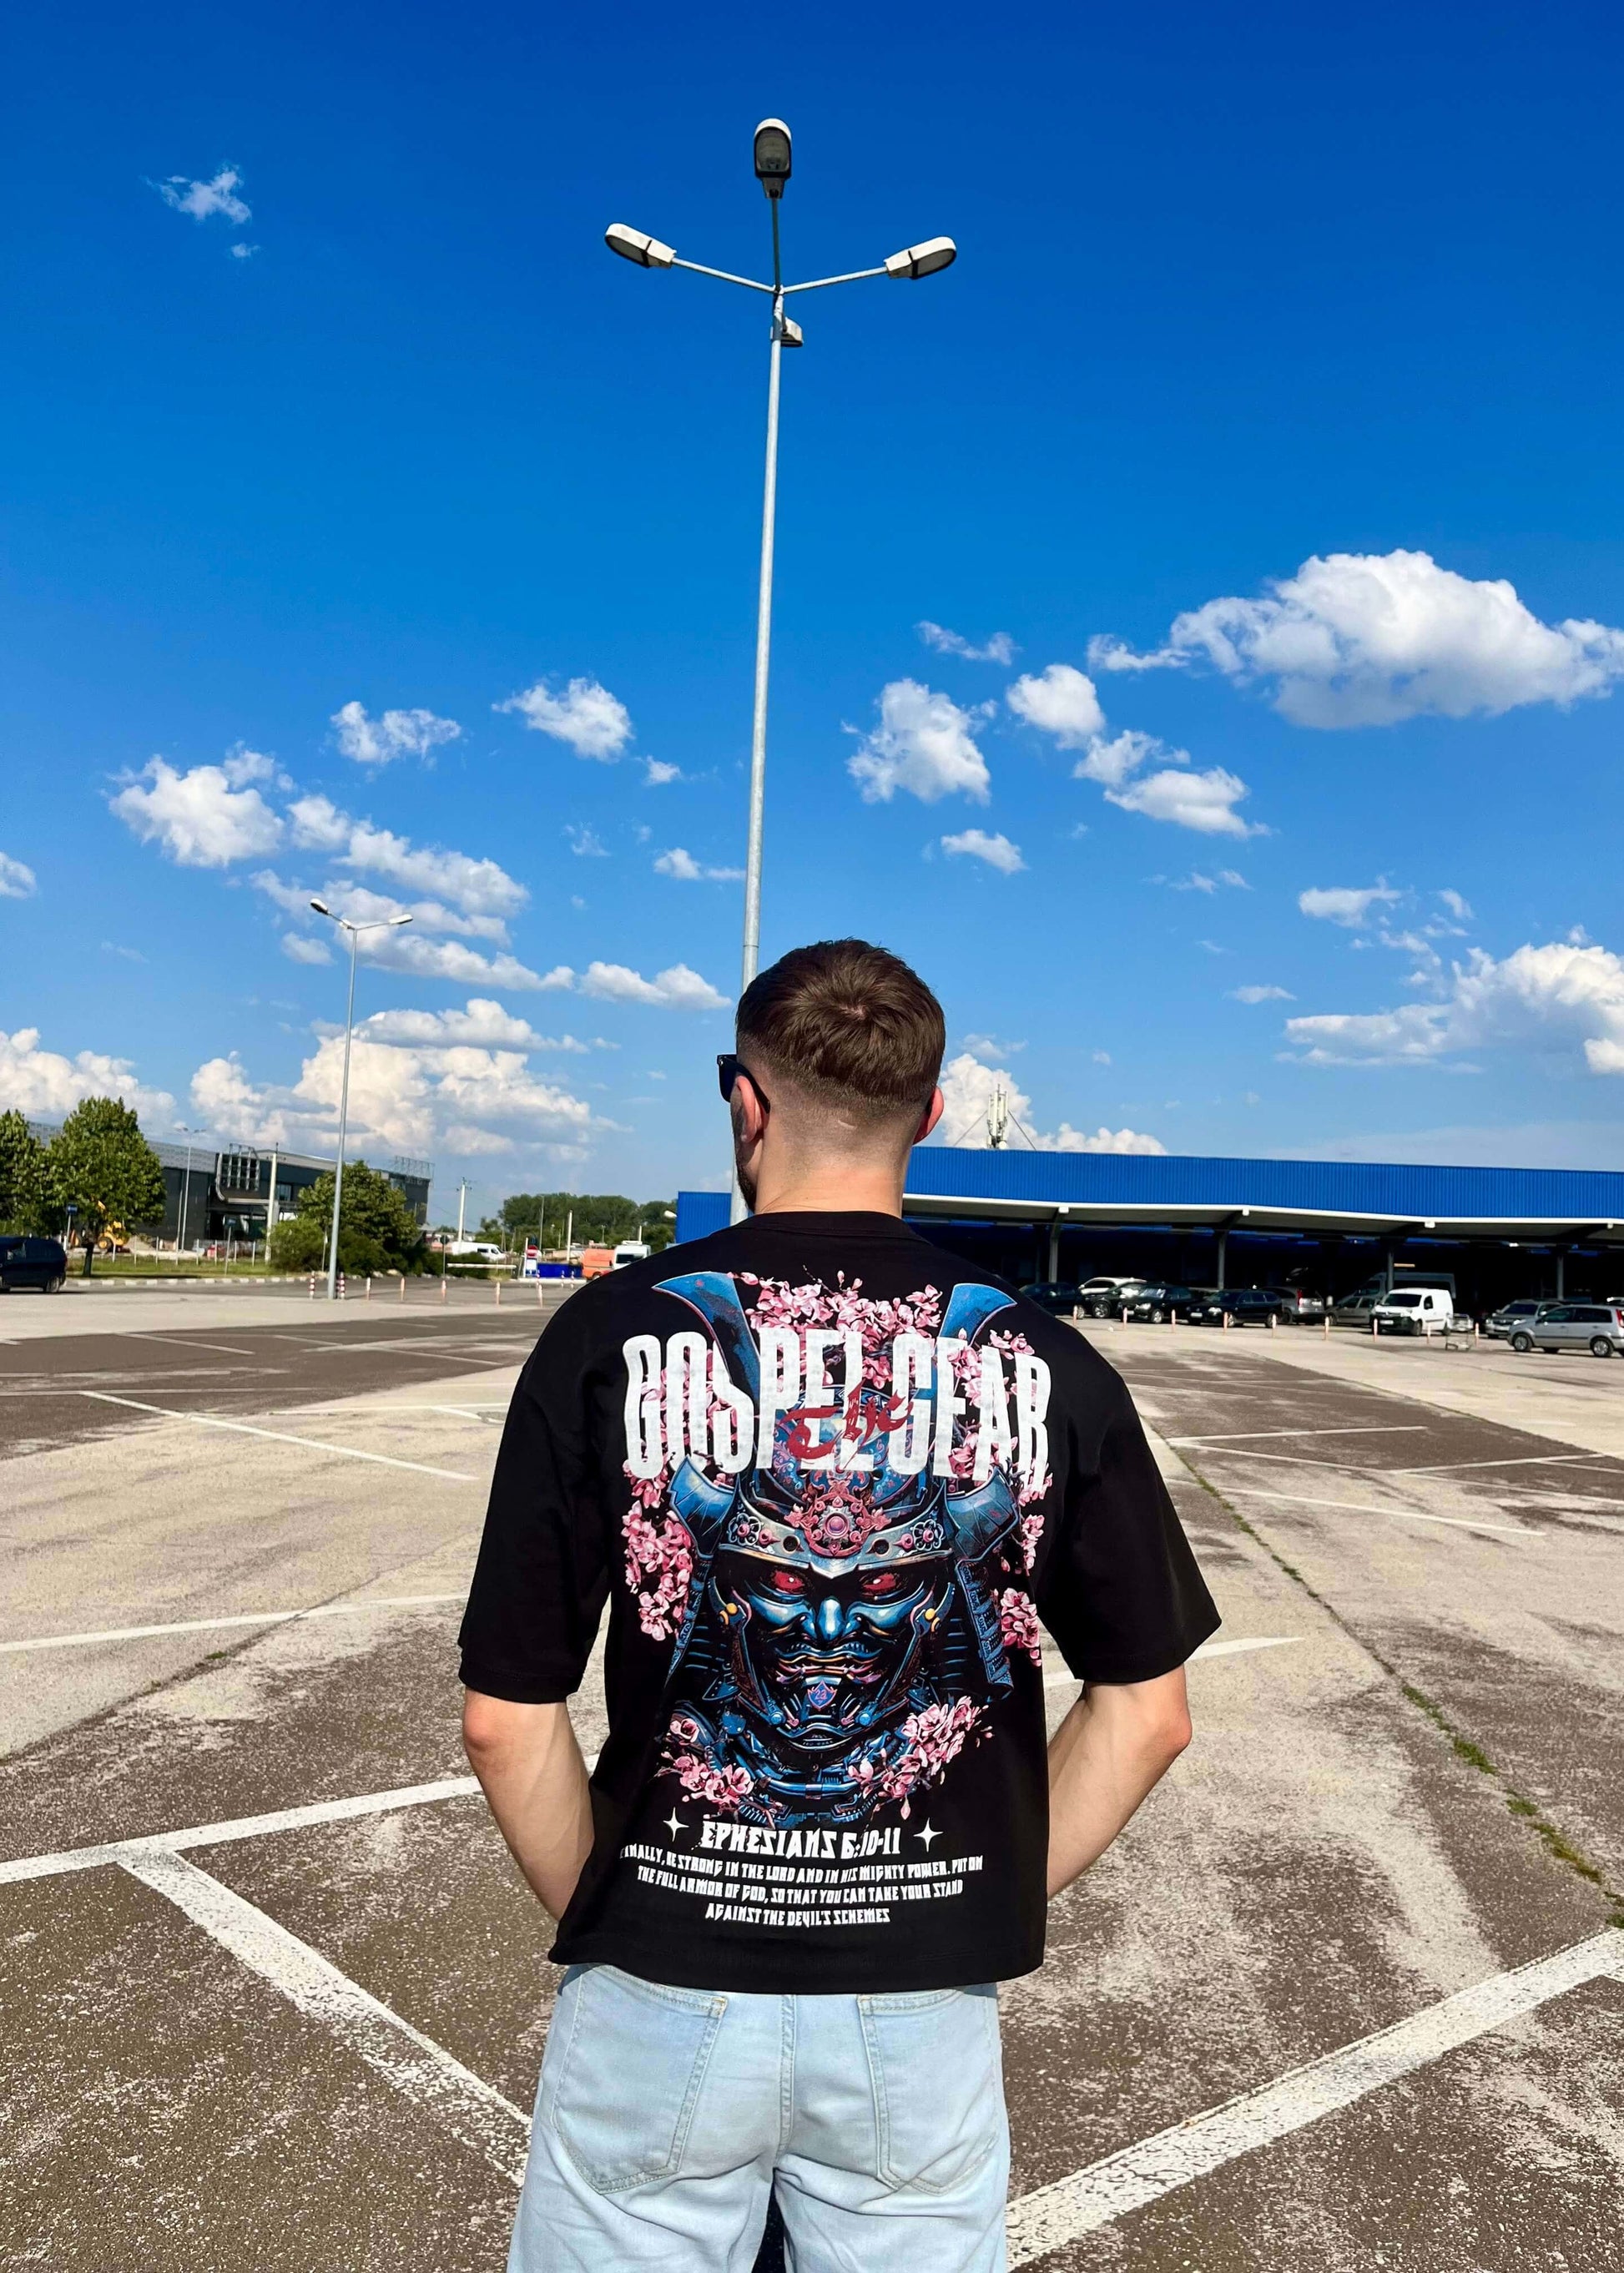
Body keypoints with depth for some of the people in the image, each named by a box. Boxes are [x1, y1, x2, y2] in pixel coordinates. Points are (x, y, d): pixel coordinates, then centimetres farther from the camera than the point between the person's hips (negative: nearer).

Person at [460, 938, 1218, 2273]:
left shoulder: (611, 1335, -12)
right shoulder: (1044, 1364, -8)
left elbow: (507, 1721, -8)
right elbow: (1148, 1711, -1)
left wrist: (602, 1916, 6)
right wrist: (991, 1910, 8)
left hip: (664, 1997, -1)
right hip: (925, 2008, 1)